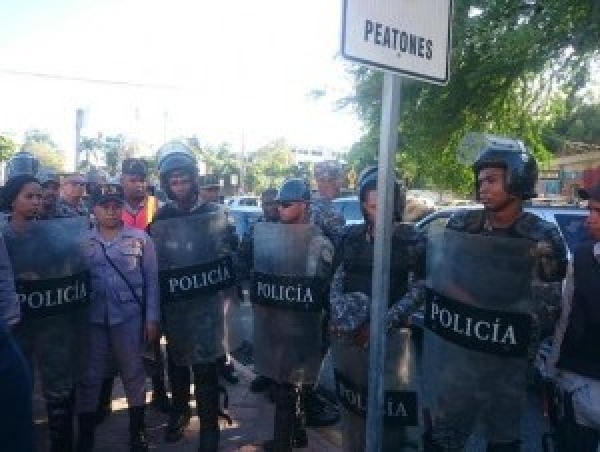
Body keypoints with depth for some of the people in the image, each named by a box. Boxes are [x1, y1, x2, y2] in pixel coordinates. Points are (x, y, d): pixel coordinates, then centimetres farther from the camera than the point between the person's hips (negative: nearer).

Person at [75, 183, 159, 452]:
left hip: (129, 316, -1)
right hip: (92, 318, 1)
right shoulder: (82, 241, 4)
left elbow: (151, 280, -1)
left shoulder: (140, 238, -1)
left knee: (133, 374, 9)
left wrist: (151, 318, -4)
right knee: (89, 376, 9)